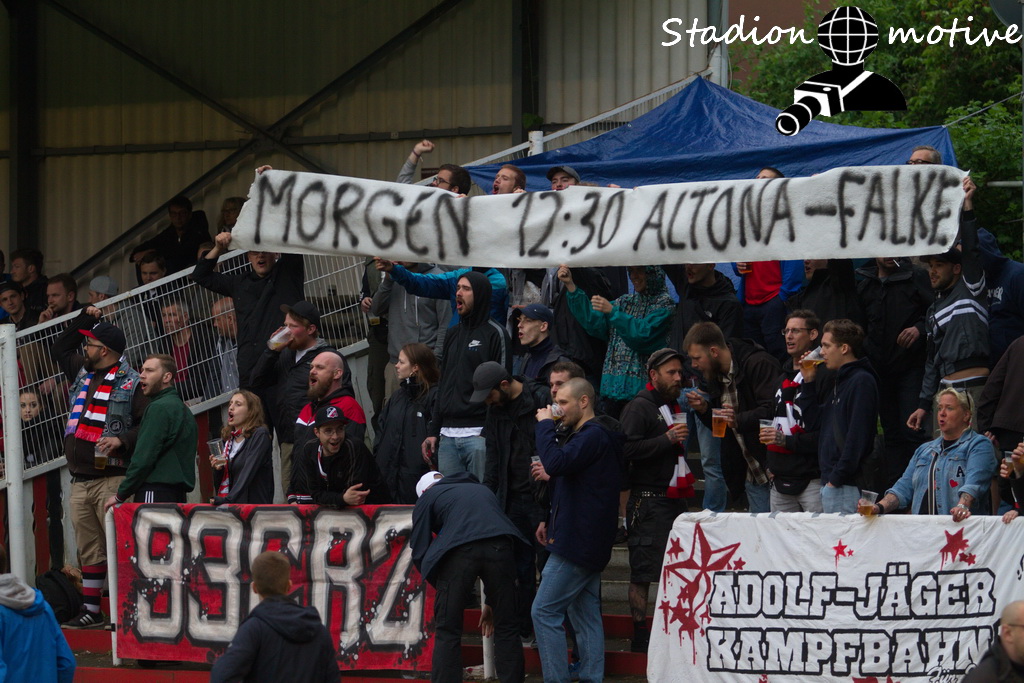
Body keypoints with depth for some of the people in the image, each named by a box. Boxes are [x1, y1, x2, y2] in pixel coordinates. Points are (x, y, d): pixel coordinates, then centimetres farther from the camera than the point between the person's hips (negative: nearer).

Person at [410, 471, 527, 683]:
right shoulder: (482, 490, 37)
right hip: (499, 545, 3)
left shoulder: (427, 498, 23)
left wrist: (441, 586, 30)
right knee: (506, 628, 15)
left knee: (447, 632, 7)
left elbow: (419, 552, 15)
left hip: (459, 551, -3)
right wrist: (491, 601, 39)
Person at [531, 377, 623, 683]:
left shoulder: (593, 436, -14)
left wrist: (544, 424, -15)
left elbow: (556, 462, -29)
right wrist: (549, 520, 16)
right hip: (588, 543, 11)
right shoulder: (587, 435, 21)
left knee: (544, 612, -9)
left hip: (576, 541, -11)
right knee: (586, 615, 10)